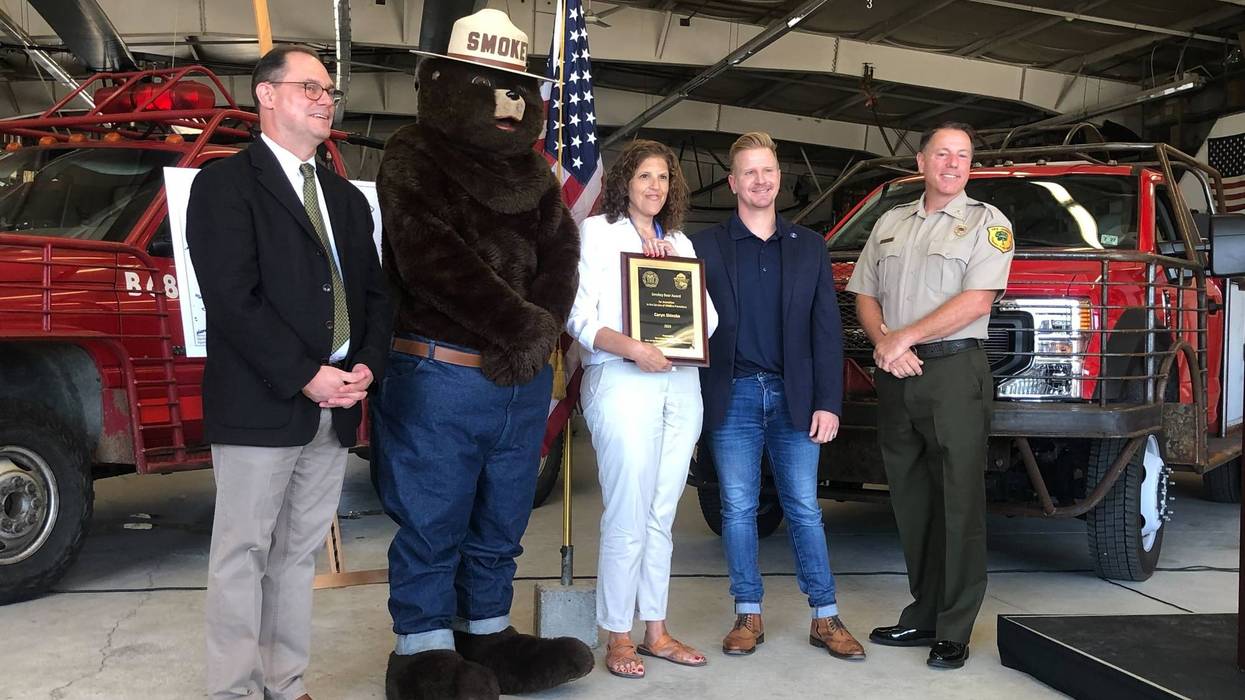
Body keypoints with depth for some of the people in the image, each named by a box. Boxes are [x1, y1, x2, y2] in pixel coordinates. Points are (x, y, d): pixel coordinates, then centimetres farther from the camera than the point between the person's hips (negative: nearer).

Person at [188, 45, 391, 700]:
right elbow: (232, 297, -13)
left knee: (299, 553, 12)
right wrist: (305, 376, -17)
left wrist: (366, 366, -2)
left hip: (335, 408, 6)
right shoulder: (225, 184, -3)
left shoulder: (346, 197, 19)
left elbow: (373, 293, 16)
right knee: (243, 553, 2)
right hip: (260, 405, -6)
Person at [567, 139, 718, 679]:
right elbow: (579, 317, -6)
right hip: (622, 382, -5)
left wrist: (675, 268, -2)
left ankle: (655, 629, 18)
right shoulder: (596, 231, 4)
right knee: (627, 517, -7)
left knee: (661, 516, 9)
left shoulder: (680, 242, 18)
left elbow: (709, 316, 11)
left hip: (681, 386, 5)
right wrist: (632, 348, -21)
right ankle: (617, 638, 4)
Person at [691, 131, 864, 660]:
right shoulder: (706, 246, 4)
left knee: (804, 509, 4)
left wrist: (827, 403, -2)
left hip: (794, 396, 1)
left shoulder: (809, 246, 9)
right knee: (738, 509, 5)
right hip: (733, 396, -1)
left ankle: (825, 618, 13)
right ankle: (748, 615, 17)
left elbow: (826, 330, 5)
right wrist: (697, 403, -12)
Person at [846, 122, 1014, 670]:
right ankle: (923, 614, 20)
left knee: (958, 500, -4)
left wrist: (906, 337, -13)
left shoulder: (987, 223, 2)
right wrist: (882, 342, -5)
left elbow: (977, 301, -10)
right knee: (909, 497, 9)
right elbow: (865, 294, 15)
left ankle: (953, 631, 3)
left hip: (954, 371, -5)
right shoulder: (890, 223, 18)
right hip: (895, 376, 5)